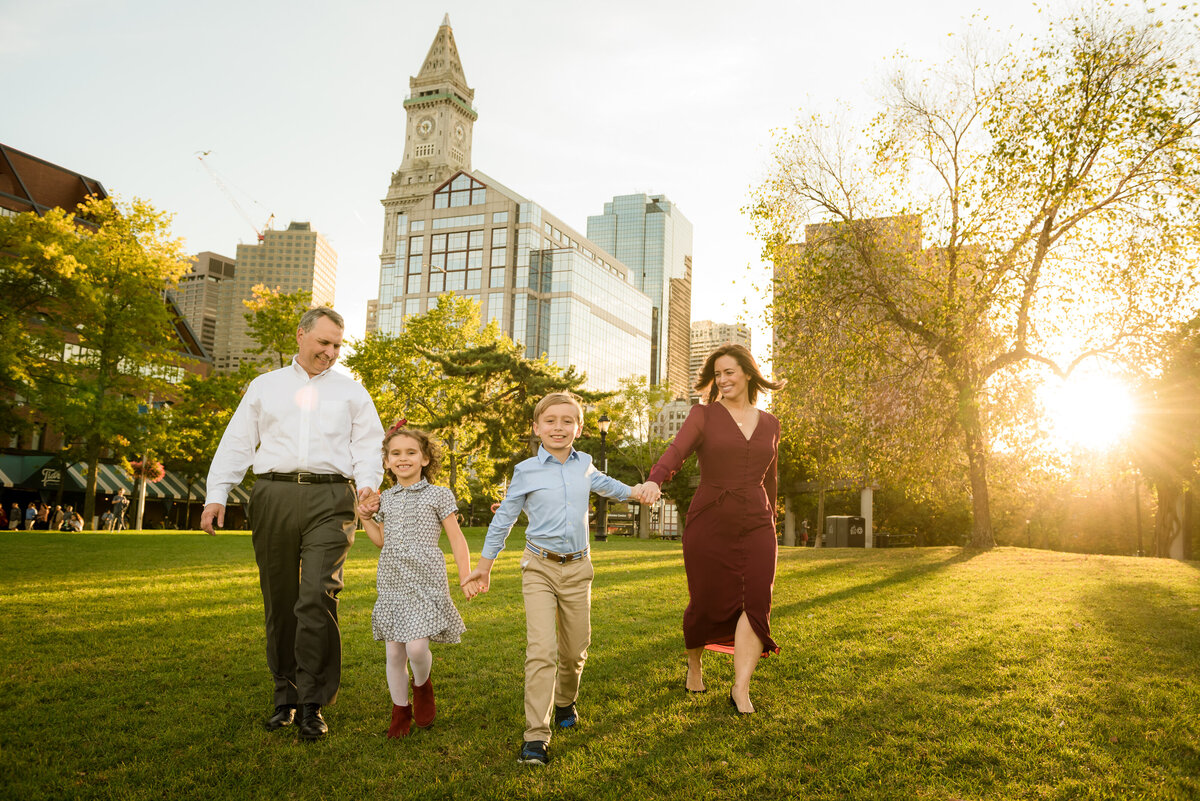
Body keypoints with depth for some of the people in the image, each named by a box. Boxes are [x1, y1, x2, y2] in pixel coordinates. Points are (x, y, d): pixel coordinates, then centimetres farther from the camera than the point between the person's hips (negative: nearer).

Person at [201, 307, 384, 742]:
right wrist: (216, 494, 4)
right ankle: (285, 693, 18)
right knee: (279, 600, 5)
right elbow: (236, 443, 15)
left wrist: (367, 482, -9)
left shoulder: (351, 391, 17)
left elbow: (369, 444, 10)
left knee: (317, 597, -12)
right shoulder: (265, 386, 19)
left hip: (329, 500, -2)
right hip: (274, 495, 2)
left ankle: (312, 704, -5)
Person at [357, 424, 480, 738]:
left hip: (426, 582, -4)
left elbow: (456, 539, 1)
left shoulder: (438, 495, 0)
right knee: (393, 652, 5)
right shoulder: (385, 499, 13)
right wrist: (364, 516, 10)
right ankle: (401, 710, 23)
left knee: (416, 646, -15)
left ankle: (422, 685, 18)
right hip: (391, 583, 4)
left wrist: (465, 577, -6)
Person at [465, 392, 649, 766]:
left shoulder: (584, 465, 5)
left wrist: (635, 491, 30)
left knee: (575, 650, 11)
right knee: (541, 650, -16)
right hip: (540, 567, -3)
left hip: (577, 569, 4)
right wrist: (484, 565, 9)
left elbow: (602, 484, 30)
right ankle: (536, 736, -12)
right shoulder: (526, 471, -4)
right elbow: (504, 518, 5)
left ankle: (566, 702, 40)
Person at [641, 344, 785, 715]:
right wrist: (653, 481, -39)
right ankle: (694, 660, 35)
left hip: (754, 526, 2)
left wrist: (769, 528, 23)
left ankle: (740, 688, -10)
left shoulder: (769, 424, 11)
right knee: (707, 604, 6)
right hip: (709, 525, -2)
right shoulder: (703, 416, -1)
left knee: (756, 602, -14)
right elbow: (676, 452, -19)